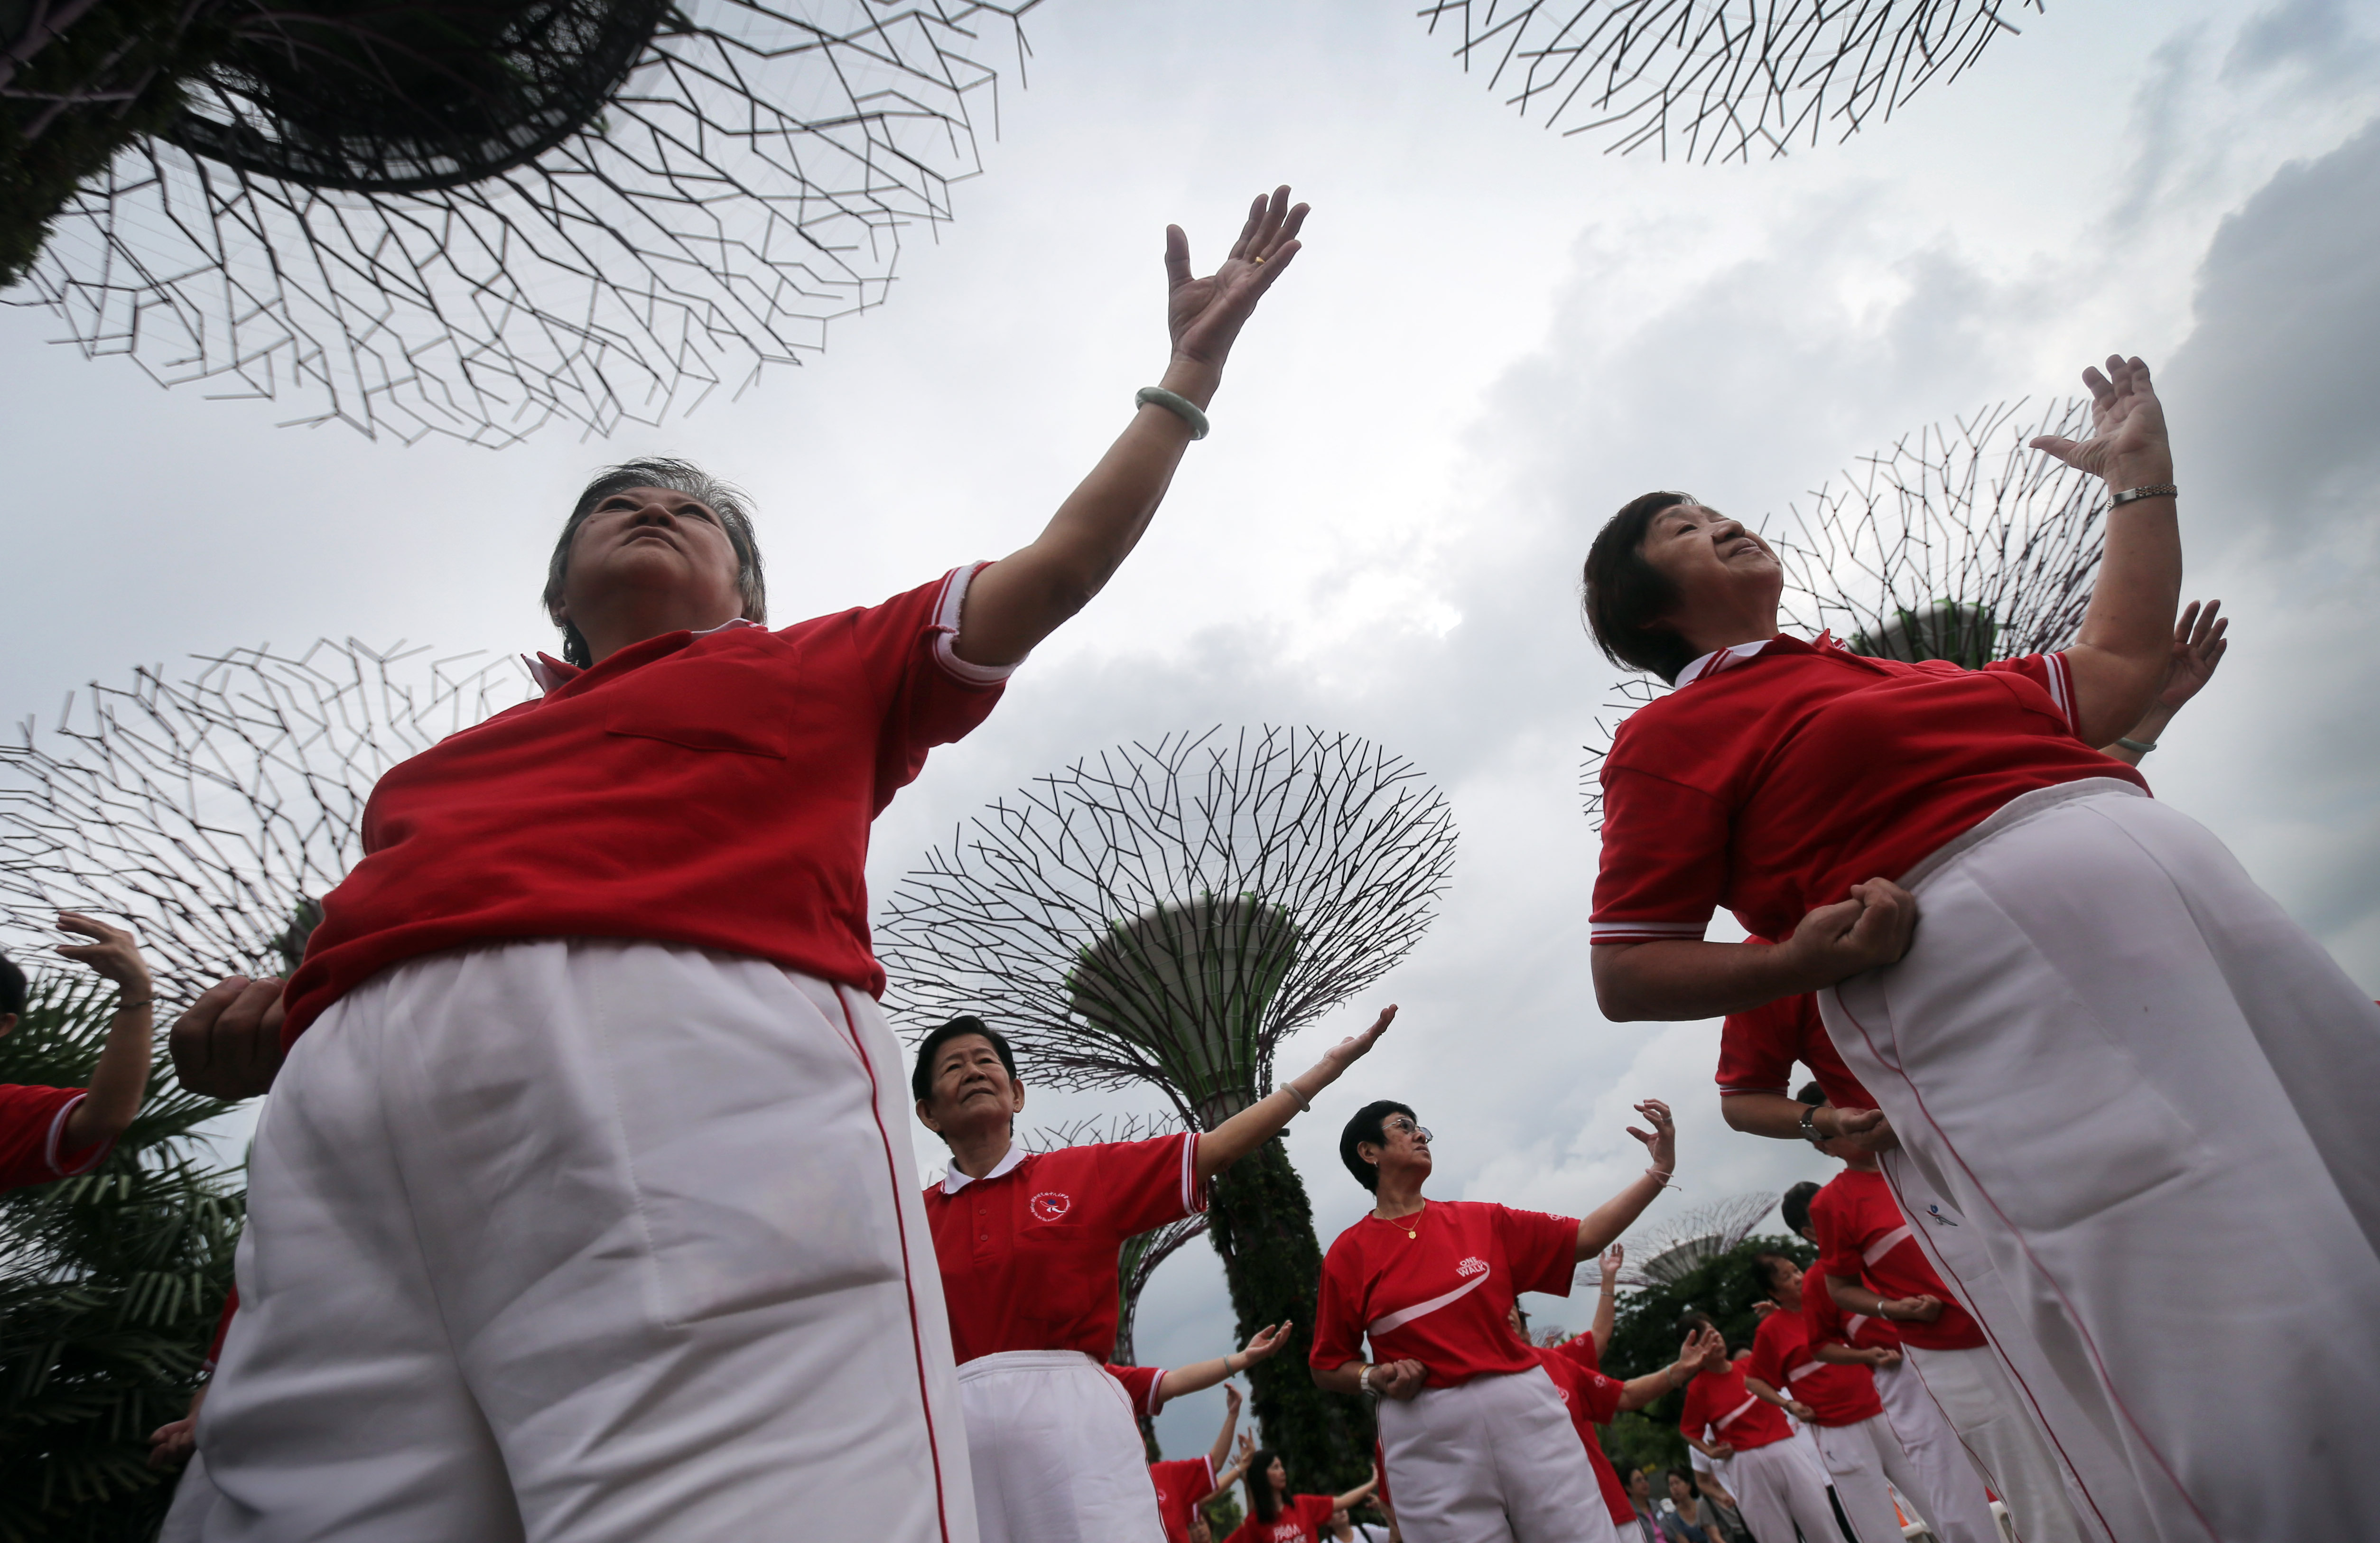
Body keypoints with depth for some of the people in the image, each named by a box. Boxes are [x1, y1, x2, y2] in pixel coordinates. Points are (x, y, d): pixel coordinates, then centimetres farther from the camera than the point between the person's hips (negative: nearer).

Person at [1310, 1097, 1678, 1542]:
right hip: (1425, 1434, -2)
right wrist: (1376, 1378, -12)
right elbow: (1327, 1367, 8)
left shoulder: (1481, 1220, 10)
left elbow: (1584, 1239, 11)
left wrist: (1659, 1172, 5)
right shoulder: (1348, 1254, 3)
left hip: (1524, 1407, 3)